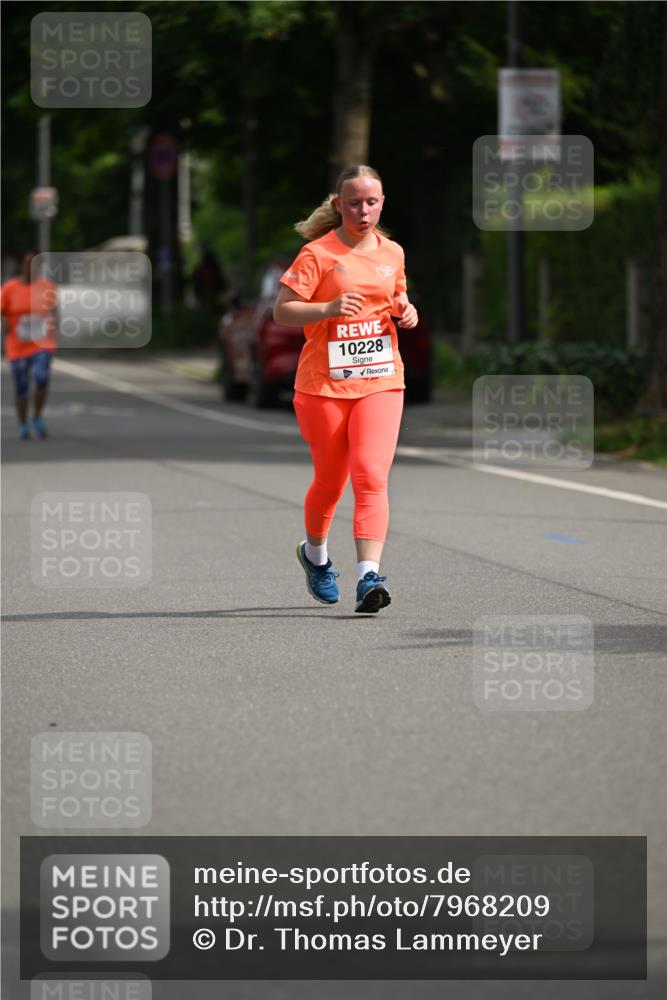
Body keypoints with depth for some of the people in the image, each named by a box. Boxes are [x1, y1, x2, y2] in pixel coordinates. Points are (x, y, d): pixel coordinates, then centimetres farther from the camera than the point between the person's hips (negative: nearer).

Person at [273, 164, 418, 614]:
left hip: (381, 382, 2)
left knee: (372, 476, -15)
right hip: (323, 385, -2)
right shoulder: (318, 253, -7)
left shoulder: (392, 252, 9)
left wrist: (406, 311, 4)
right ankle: (315, 553, 40)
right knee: (330, 480, 11)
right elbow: (282, 310, -9)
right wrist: (329, 308, -24)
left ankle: (369, 576, -21)